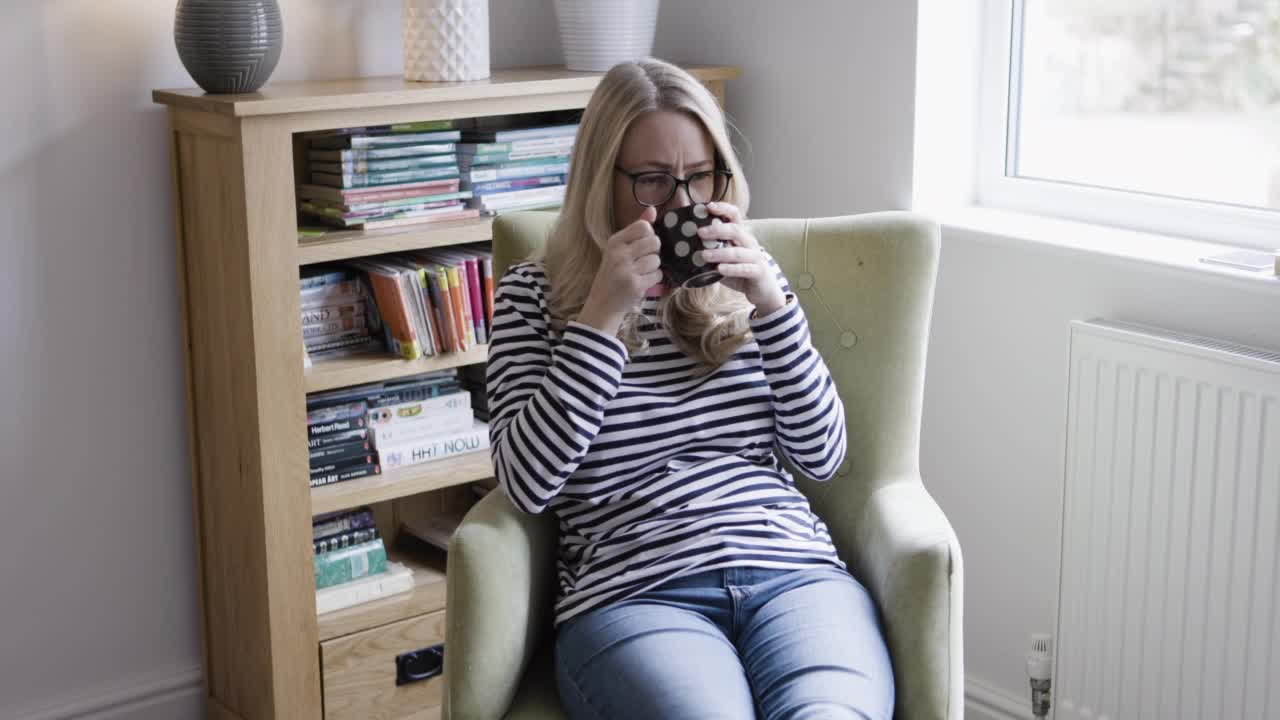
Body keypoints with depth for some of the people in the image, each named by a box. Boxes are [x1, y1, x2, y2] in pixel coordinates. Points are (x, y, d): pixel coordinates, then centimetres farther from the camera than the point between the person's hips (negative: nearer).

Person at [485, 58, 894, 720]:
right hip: (632, 593, -2)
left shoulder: (741, 280, 17)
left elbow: (822, 456, 10)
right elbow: (526, 484, -5)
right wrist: (602, 317, -10)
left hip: (791, 570, 2)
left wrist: (771, 302, -2)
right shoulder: (536, 292, 8)